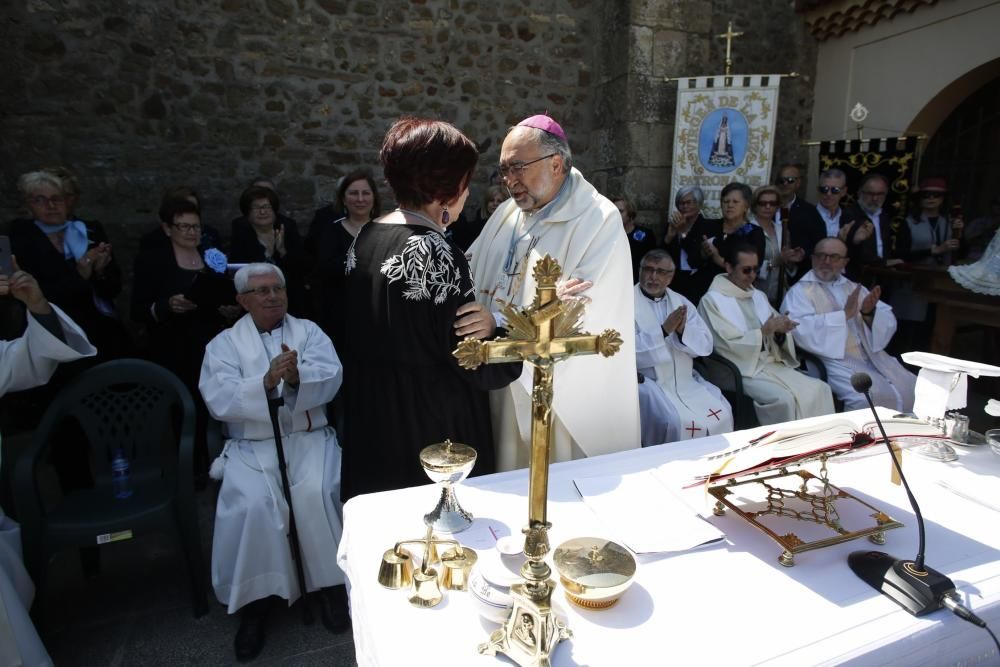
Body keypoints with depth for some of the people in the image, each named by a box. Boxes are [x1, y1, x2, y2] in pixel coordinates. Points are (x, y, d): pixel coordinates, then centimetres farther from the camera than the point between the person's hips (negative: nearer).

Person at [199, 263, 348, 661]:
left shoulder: (309, 332, 9)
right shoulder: (224, 343, 8)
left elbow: (330, 379, -7)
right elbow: (219, 400, -9)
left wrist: (297, 378, -29)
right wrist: (266, 383, -26)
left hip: (307, 437, 0)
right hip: (252, 446, 0)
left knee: (316, 493, -26)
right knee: (254, 504, -26)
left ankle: (330, 582, -5)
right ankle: (256, 599, -5)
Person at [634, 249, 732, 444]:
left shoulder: (682, 302, 12)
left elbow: (706, 345, 5)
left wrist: (683, 331, -14)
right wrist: (664, 330, -22)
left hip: (685, 379, 5)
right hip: (648, 381, -5)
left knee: (720, 414, -12)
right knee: (677, 422, -26)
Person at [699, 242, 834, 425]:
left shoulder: (758, 295, 17)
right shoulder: (712, 300, -5)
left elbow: (776, 337, 13)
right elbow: (729, 344, -13)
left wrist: (780, 332, -10)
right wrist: (765, 331, -17)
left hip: (772, 363, 7)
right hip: (743, 369, -7)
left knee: (819, 390, -12)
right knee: (784, 399, -27)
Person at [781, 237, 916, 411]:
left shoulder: (854, 288, 19)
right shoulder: (799, 292, 0)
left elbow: (889, 323, 9)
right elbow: (802, 331, -19)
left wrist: (870, 313, -12)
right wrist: (845, 314, -17)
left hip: (873, 356, 7)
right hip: (834, 360, -6)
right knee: (873, 398, -27)